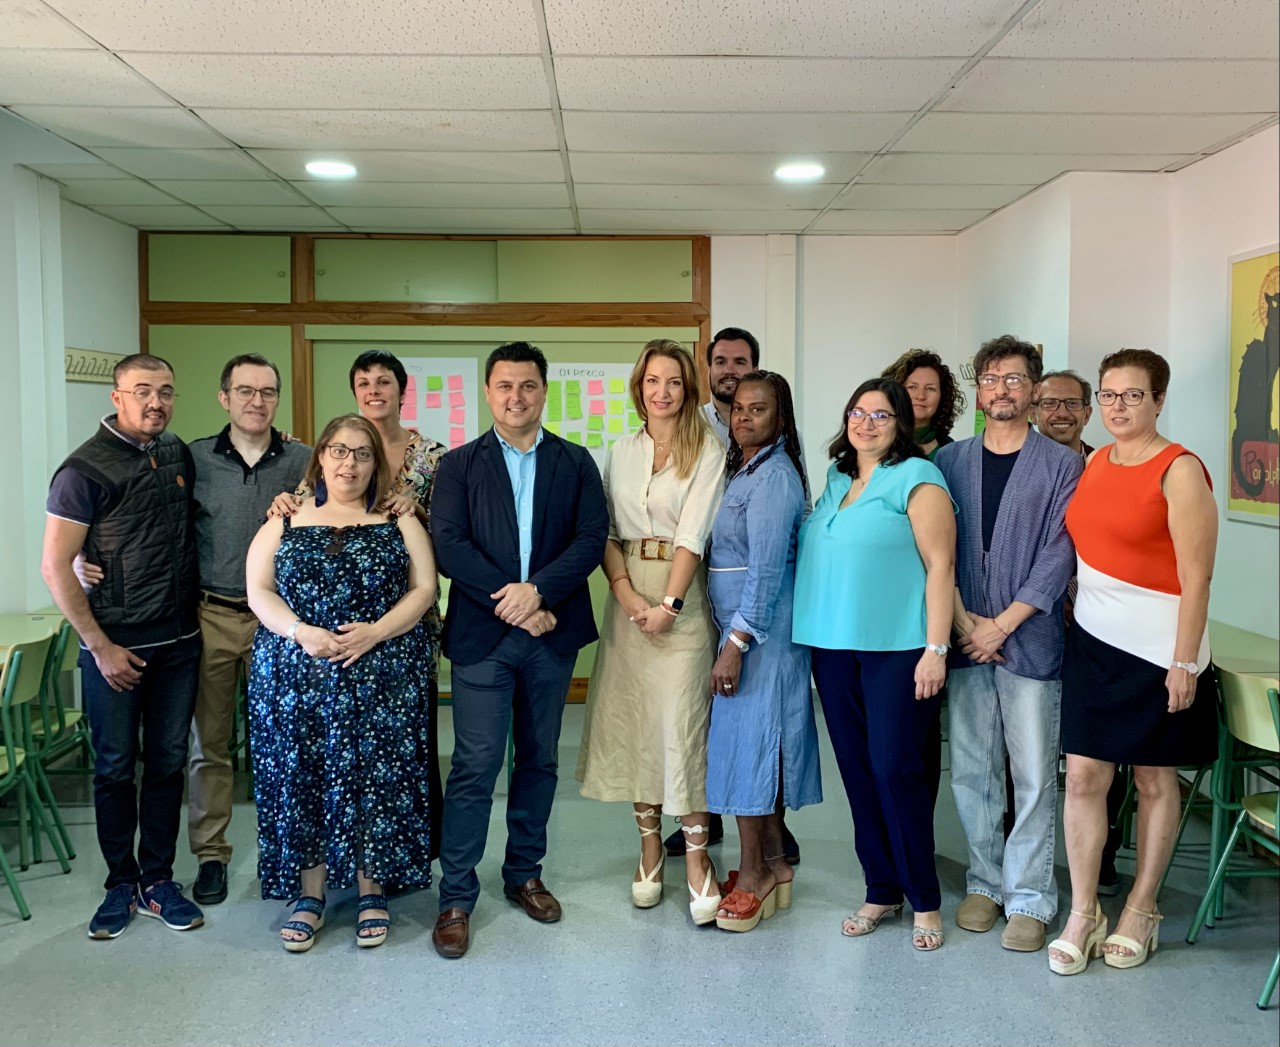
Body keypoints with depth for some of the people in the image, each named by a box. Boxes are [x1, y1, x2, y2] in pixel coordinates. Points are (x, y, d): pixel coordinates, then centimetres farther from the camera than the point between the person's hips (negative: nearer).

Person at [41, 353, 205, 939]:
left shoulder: (179, 455, 5)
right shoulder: (86, 468, -11)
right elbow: (55, 566, -11)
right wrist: (101, 647, -11)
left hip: (179, 642, 4)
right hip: (115, 646, -4)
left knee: (168, 763, 11)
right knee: (115, 767, 8)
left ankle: (157, 880, 23)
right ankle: (121, 883, 24)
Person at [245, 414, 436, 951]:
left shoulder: (399, 522, 8)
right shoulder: (284, 522, 10)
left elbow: (424, 589, 0)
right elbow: (258, 590, 4)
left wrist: (375, 632, -15)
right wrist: (300, 632, -14)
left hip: (380, 677, -1)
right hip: (296, 675, 1)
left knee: (374, 776, 0)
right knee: (301, 777, 3)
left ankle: (371, 892, 15)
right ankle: (310, 893, 18)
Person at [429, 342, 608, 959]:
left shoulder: (576, 464, 9)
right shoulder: (459, 464, 6)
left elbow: (592, 537, -3)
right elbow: (449, 544, -6)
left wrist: (538, 591, -17)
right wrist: (508, 602, -15)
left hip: (552, 634, 2)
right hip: (481, 636, -2)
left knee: (539, 761, 13)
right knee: (474, 767, -3)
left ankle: (524, 874, 29)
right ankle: (456, 897, 8)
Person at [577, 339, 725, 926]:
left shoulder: (706, 452, -2)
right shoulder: (621, 453, 11)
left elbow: (694, 534, -9)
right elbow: (606, 531, 6)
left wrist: (669, 603, -16)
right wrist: (626, 592, -8)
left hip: (680, 596, -4)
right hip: (626, 596, 4)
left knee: (681, 723, -7)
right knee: (632, 721, 7)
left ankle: (696, 860, 4)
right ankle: (649, 854, 19)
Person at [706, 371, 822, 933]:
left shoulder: (773, 475, -15)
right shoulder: (743, 467, 15)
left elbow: (766, 569, -19)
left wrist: (735, 644, -20)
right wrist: (733, 637, 14)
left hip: (760, 626, -9)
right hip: (743, 622, 9)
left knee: (747, 737, -3)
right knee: (757, 739, 13)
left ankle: (753, 875, 8)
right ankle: (773, 863, 25)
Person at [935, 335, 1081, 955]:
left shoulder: (1061, 466, 1)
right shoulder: (950, 462, 8)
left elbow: (1058, 556, -6)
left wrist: (1001, 625, -11)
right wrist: (963, 620, -8)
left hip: (1030, 641, -2)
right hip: (964, 641, 3)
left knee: (1033, 775, 3)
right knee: (970, 770, 9)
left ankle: (1029, 898, 15)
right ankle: (985, 881, 25)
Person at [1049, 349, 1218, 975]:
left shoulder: (1179, 470, -10)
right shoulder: (1095, 462, 9)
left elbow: (1196, 578, -13)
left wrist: (1185, 664, -16)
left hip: (1158, 645, -5)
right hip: (1093, 639, 5)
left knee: (1154, 779, 9)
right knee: (1083, 776, 2)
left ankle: (1140, 911, 25)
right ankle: (1083, 915, 14)